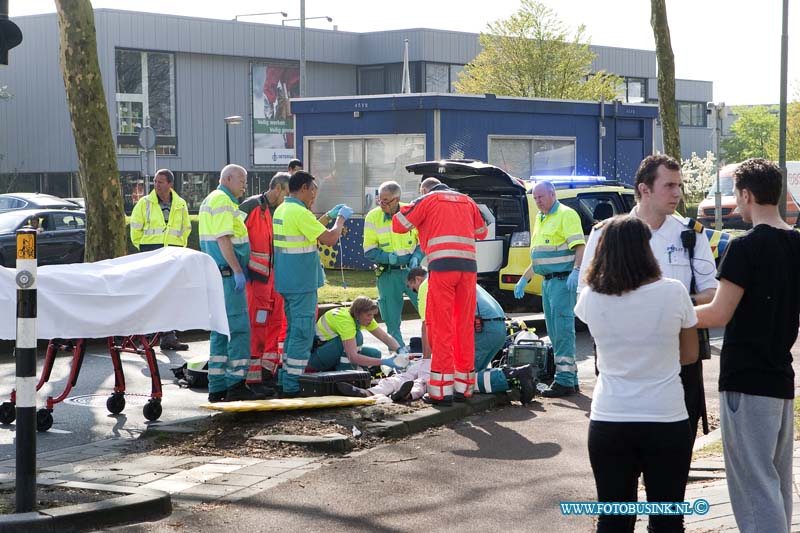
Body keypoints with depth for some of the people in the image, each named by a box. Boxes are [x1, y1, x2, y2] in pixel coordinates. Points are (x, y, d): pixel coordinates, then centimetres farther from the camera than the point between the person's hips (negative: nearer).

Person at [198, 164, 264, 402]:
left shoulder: (210, 200, 20)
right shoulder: (223, 202, -12)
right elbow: (223, 239, -20)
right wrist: (238, 270, -21)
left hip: (216, 274, 11)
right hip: (227, 273, -11)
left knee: (221, 329, 12)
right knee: (239, 328, -8)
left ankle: (217, 387, 14)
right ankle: (235, 385, -8)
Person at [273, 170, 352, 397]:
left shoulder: (281, 210, 11)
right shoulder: (299, 212, -19)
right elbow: (330, 238, -18)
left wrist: (329, 216, 22)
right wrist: (341, 218, -3)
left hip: (286, 282, 10)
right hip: (302, 283, -10)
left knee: (294, 330, 19)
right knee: (302, 333, -5)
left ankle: (284, 378, 23)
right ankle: (292, 385, -4)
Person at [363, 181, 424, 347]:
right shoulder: (372, 217, -5)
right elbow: (369, 251, -3)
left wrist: (416, 257, -11)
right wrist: (389, 257, -18)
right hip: (388, 275, 0)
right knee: (392, 322, 5)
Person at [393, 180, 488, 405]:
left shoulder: (427, 200, 10)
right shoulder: (467, 201, 22)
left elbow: (398, 225, 9)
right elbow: (481, 232, 32)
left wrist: (409, 209, 27)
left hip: (442, 266, -4)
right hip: (468, 267, 4)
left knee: (441, 327, -3)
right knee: (464, 326, 9)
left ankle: (442, 389, -6)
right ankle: (463, 386, 12)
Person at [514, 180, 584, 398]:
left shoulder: (566, 215, -7)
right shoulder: (540, 219, 21)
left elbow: (579, 247, -16)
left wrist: (576, 271, -30)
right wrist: (524, 279, 27)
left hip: (563, 280, -10)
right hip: (547, 281, 10)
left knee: (563, 330, -12)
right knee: (554, 331, 10)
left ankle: (564, 381, -12)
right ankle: (571, 379, 15)